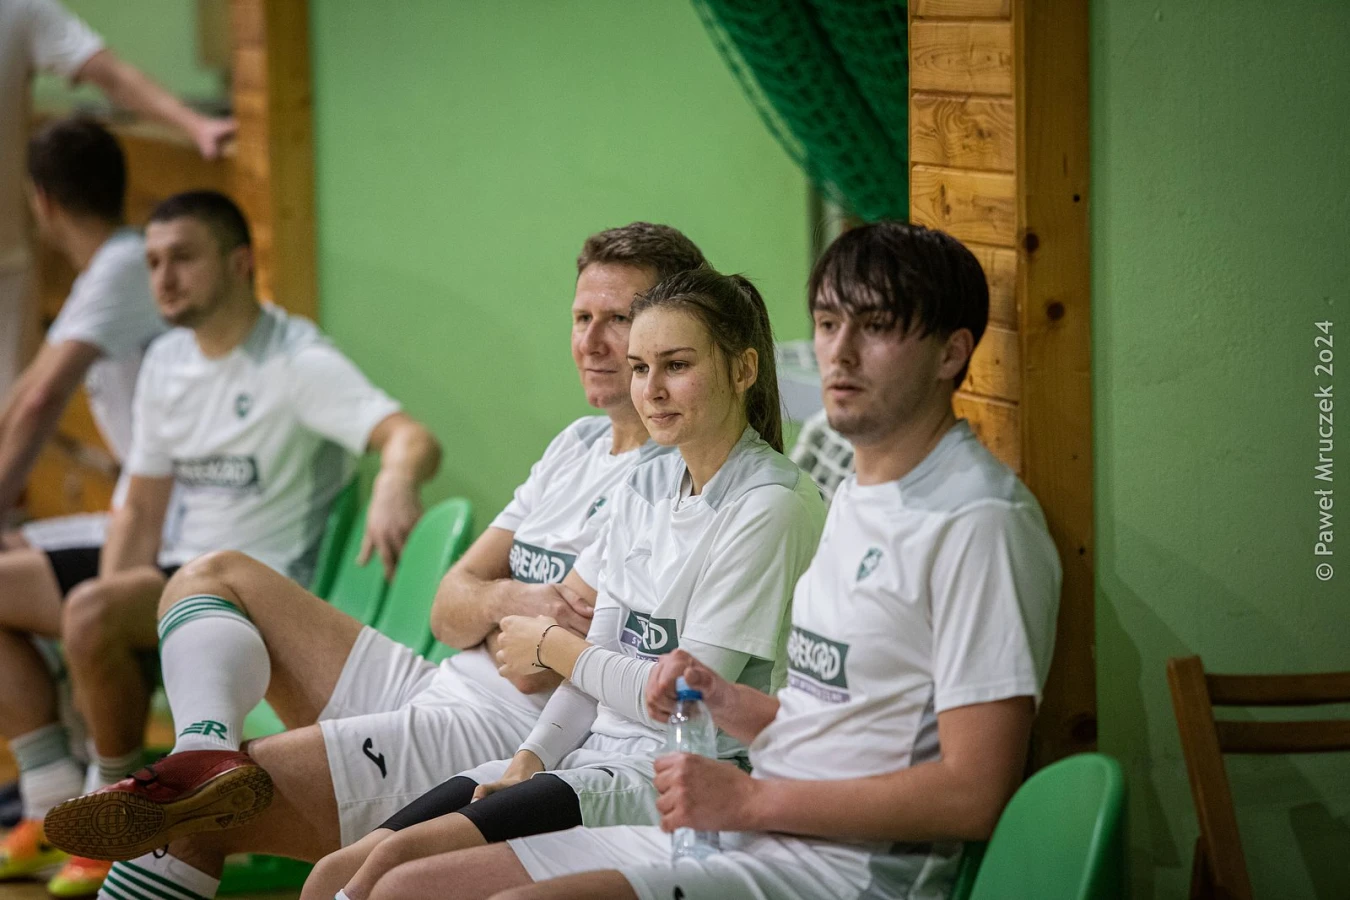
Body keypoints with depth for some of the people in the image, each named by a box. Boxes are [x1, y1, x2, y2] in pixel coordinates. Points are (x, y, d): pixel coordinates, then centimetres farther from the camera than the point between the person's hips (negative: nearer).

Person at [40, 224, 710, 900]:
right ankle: (209, 755, -21)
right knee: (214, 577, 5)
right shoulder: (578, 444, 18)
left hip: (505, 741, -10)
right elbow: (450, 608, 11)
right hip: (429, 690, 10)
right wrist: (506, 600, -8)